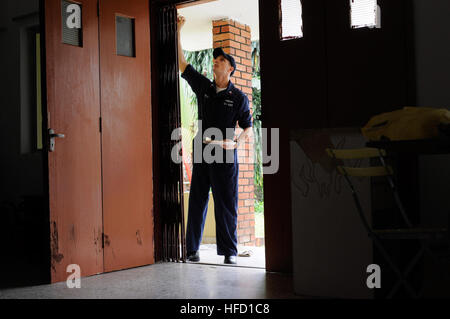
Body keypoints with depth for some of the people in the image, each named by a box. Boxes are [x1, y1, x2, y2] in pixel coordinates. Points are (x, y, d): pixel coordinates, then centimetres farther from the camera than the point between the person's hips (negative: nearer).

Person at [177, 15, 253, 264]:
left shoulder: (239, 98, 3)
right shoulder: (203, 87, 10)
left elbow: (248, 128, 4)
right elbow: (182, 63, 13)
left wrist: (235, 142, -16)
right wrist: (178, 32, 11)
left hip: (225, 157, -3)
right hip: (201, 155, 3)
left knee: (226, 204, 0)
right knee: (197, 202, 5)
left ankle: (229, 252, 8)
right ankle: (192, 249, 13)